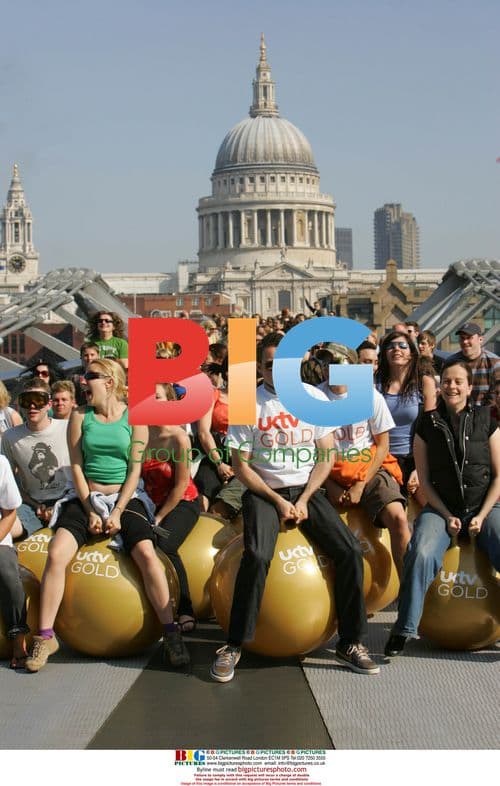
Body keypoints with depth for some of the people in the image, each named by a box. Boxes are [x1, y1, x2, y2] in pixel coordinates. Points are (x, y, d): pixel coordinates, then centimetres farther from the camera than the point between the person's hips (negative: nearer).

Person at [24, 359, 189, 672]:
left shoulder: (134, 417, 0)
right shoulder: (81, 416, 5)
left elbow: (135, 469, -3)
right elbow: (77, 467, 2)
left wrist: (118, 513, -12)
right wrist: (90, 512, -7)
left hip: (126, 498, -2)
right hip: (87, 499, 2)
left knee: (147, 554, -26)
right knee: (56, 554, -22)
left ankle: (171, 634, -16)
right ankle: (45, 637, -12)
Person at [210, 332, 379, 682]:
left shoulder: (315, 398, 2)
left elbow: (326, 456, 4)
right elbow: (242, 466, -3)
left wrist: (303, 501, -8)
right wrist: (279, 501, -12)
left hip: (307, 488, 3)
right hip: (263, 491, -3)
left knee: (350, 551, -17)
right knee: (257, 556, -30)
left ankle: (350, 643, -3)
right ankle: (234, 645, -15)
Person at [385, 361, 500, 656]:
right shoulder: (427, 424, 5)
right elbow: (425, 480, 4)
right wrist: (447, 517, -7)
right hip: (442, 508, 0)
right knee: (421, 555, -28)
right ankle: (403, 630, -18)